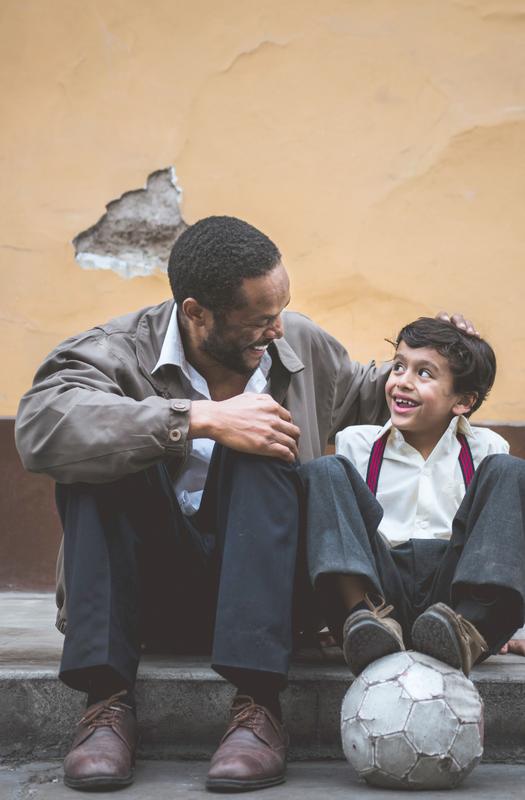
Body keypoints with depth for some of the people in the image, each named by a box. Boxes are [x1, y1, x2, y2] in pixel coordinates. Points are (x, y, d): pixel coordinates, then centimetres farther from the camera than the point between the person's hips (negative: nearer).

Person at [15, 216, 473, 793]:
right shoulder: (122, 350, -8)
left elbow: (362, 394, 29)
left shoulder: (303, 346, 6)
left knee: (261, 455, -25)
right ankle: (108, 702, -31)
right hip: (145, 598, -1)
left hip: (262, 592, 2)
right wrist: (201, 419, -33)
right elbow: (40, 424, -30)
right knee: (102, 449, -25)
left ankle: (258, 707, -33)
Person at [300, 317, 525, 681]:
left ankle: (470, 631, -37)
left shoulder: (485, 449, 15)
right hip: (379, 588, 0)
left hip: (458, 591, 0)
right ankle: (365, 614, -38)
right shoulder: (357, 443, 14)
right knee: (323, 471, -13)